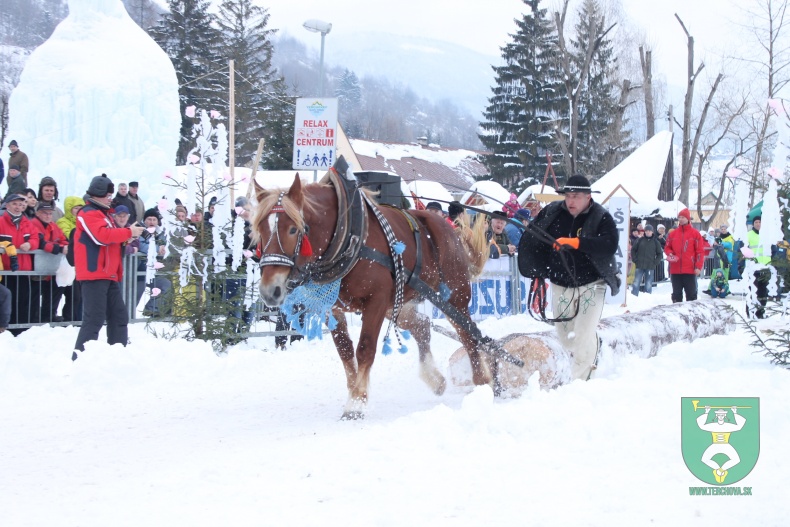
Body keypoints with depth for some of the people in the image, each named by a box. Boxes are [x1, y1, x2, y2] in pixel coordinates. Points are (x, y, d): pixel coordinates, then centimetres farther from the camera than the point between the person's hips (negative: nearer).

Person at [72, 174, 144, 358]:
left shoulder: (103, 214, 22)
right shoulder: (88, 214, -10)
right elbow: (102, 235, -24)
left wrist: (127, 238, 6)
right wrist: (129, 232, -16)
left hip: (109, 275, 10)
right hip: (94, 274, -10)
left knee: (119, 316, 12)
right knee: (95, 318, -14)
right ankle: (80, 355, -14)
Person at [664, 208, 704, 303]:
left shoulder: (695, 233, -1)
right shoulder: (673, 234, 9)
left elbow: (700, 251, -3)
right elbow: (667, 247, 18)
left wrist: (698, 267, -11)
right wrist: (670, 254, -6)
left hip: (690, 270, -3)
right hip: (675, 270, 3)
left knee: (691, 294, 1)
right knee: (677, 294, 8)